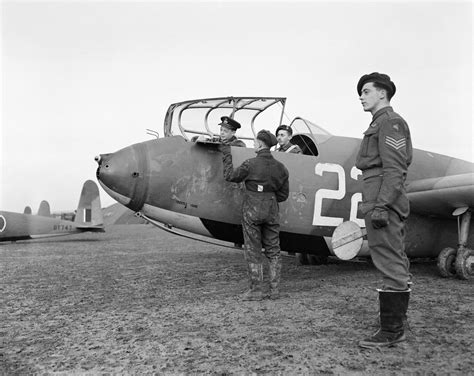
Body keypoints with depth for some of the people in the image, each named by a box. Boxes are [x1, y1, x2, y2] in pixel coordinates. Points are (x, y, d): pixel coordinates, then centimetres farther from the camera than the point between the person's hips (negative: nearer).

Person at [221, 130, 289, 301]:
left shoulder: (251, 164, -14)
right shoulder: (280, 167, 1)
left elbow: (230, 176, 0)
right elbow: (283, 195, 5)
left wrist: (227, 155, 9)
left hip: (252, 210, -4)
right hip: (271, 210, 4)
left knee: (253, 252, 6)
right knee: (273, 251, 14)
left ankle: (256, 290, 11)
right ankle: (275, 290, 16)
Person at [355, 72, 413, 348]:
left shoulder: (390, 122, -7)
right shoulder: (380, 125, 23)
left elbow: (394, 169, -17)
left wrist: (380, 205, -23)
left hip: (384, 203, -11)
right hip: (385, 205, 11)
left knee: (391, 267, -7)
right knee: (397, 266, 14)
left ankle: (391, 330, -1)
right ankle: (397, 325, 24)